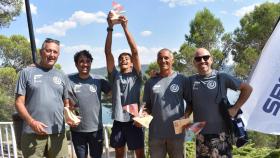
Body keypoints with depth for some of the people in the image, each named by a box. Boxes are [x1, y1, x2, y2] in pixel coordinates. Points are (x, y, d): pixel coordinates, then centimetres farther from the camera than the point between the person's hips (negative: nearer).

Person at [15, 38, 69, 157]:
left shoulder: (62, 77, 14)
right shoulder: (27, 73, 4)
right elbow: (19, 102, 0)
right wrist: (31, 122, -15)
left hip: (58, 133, 3)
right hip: (32, 133, -3)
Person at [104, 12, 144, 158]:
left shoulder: (136, 75, 2)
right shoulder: (114, 76, 7)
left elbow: (135, 51, -10)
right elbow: (108, 52, -2)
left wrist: (125, 27, -15)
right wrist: (110, 28, -10)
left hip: (134, 120, -2)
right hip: (118, 120, 2)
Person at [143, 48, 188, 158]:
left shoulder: (182, 79, 1)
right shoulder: (150, 82, 7)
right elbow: (147, 106, 11)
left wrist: (186, 117, -11)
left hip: (177, 131, -1)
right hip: (155, 132, 2)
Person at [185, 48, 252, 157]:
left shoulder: (222, 77, -5)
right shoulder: (191, 81, 4)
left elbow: (247, 89, 0)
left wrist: (235, 108, -5)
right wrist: (185, 117, -3)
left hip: (220, 131, -3)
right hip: (200, 132, 4)